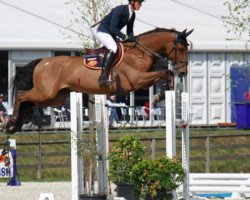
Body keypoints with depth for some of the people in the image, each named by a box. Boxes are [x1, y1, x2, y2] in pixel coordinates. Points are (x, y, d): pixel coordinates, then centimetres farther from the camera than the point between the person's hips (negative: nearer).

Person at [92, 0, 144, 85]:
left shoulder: (132, 15, 4)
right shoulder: (120, 10, -23)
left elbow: (130, 31, 13)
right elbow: (113, 29, -28)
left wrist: (132, 38, -7)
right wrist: (125, 37, -29)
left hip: (110, 34, 10)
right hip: (100, 29, -10)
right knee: (113, 48, -31)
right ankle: (103, 77, -39)